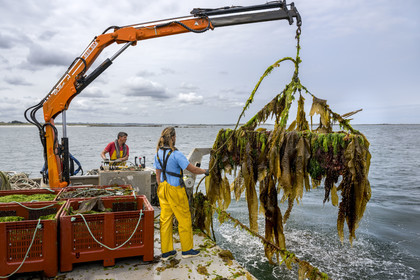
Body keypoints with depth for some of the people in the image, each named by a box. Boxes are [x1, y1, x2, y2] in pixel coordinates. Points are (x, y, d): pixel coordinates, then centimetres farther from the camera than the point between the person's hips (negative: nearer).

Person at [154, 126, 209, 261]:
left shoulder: (158, 153, 3)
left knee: (165, 219, 12)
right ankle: (187, 249, 21)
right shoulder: (176, 154, -19)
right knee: (184, 219, 9)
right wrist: (205, 171, 2)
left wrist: (161, 189, 18)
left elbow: (158, 174, 9)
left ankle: (166, 251, 22)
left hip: (163, 188, 7)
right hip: (175, 190, -7)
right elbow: (192, 169, -15)